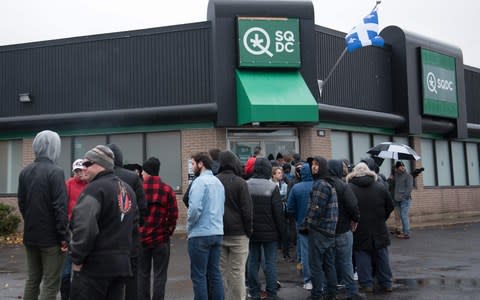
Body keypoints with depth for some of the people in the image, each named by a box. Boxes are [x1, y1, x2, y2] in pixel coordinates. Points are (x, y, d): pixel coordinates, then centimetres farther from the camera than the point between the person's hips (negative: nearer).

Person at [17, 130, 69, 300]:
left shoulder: (25, 172, 7)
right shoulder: (55, 172, -15)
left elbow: (21, 203, 13)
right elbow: (60, 207, -19)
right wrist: (63, 236, -14)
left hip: (30, 235, 7)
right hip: (51, 237, -7)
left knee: (32, 279, 17)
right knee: (50, 284, 0)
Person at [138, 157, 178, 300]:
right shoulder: (167, 189, -6)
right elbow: (173, 214, -8)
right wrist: (169, 231, 6)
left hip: (140, 237, 1)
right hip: (161, 237, -1)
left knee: (142, 274, 13)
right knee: (160, 275, 7)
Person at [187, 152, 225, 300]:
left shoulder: (200, 181, -12)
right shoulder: (218, 182, 14)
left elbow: (195, 208, -21)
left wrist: (189, 226, -6)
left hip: (200, 234, -8)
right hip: (217, 232, 8)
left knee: (198, 275, 0)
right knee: (215, 273, 12)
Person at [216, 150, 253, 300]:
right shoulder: (240, 182, -8)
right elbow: (247, 209, -9)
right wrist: (249, 230, 1)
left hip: (218, 233, 3)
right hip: (238, 233, -3)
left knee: (221, 271, 9)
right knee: (237, 271, 2)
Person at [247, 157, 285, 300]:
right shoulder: (272, 187, -12)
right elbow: (278, 212, -10)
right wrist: (281, 230, 0)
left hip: (251, 231, 4)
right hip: (269, 232, -3)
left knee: (253, 261, 10)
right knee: (270, 262, 3)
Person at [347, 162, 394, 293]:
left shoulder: (348, 188, -10)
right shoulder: (380, 186, 0)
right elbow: (390, 207, 5)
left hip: (359, 232, -3)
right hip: (379, 230, 3)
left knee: (363, 258, 6)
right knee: (382, 257, 13)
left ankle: (367, 284, 9)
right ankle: (386, 283, 19)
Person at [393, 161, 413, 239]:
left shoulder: (408, 176, -5)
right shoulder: (396, 175, 14)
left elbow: (409, 188, -12)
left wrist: (403, 197, -17)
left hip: (405, 199, -7)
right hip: (398, 200, 7)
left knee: (404, 216, -9)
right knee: (402, 216, 10)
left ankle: (406, 233, -7)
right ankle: (404, 232, 16)